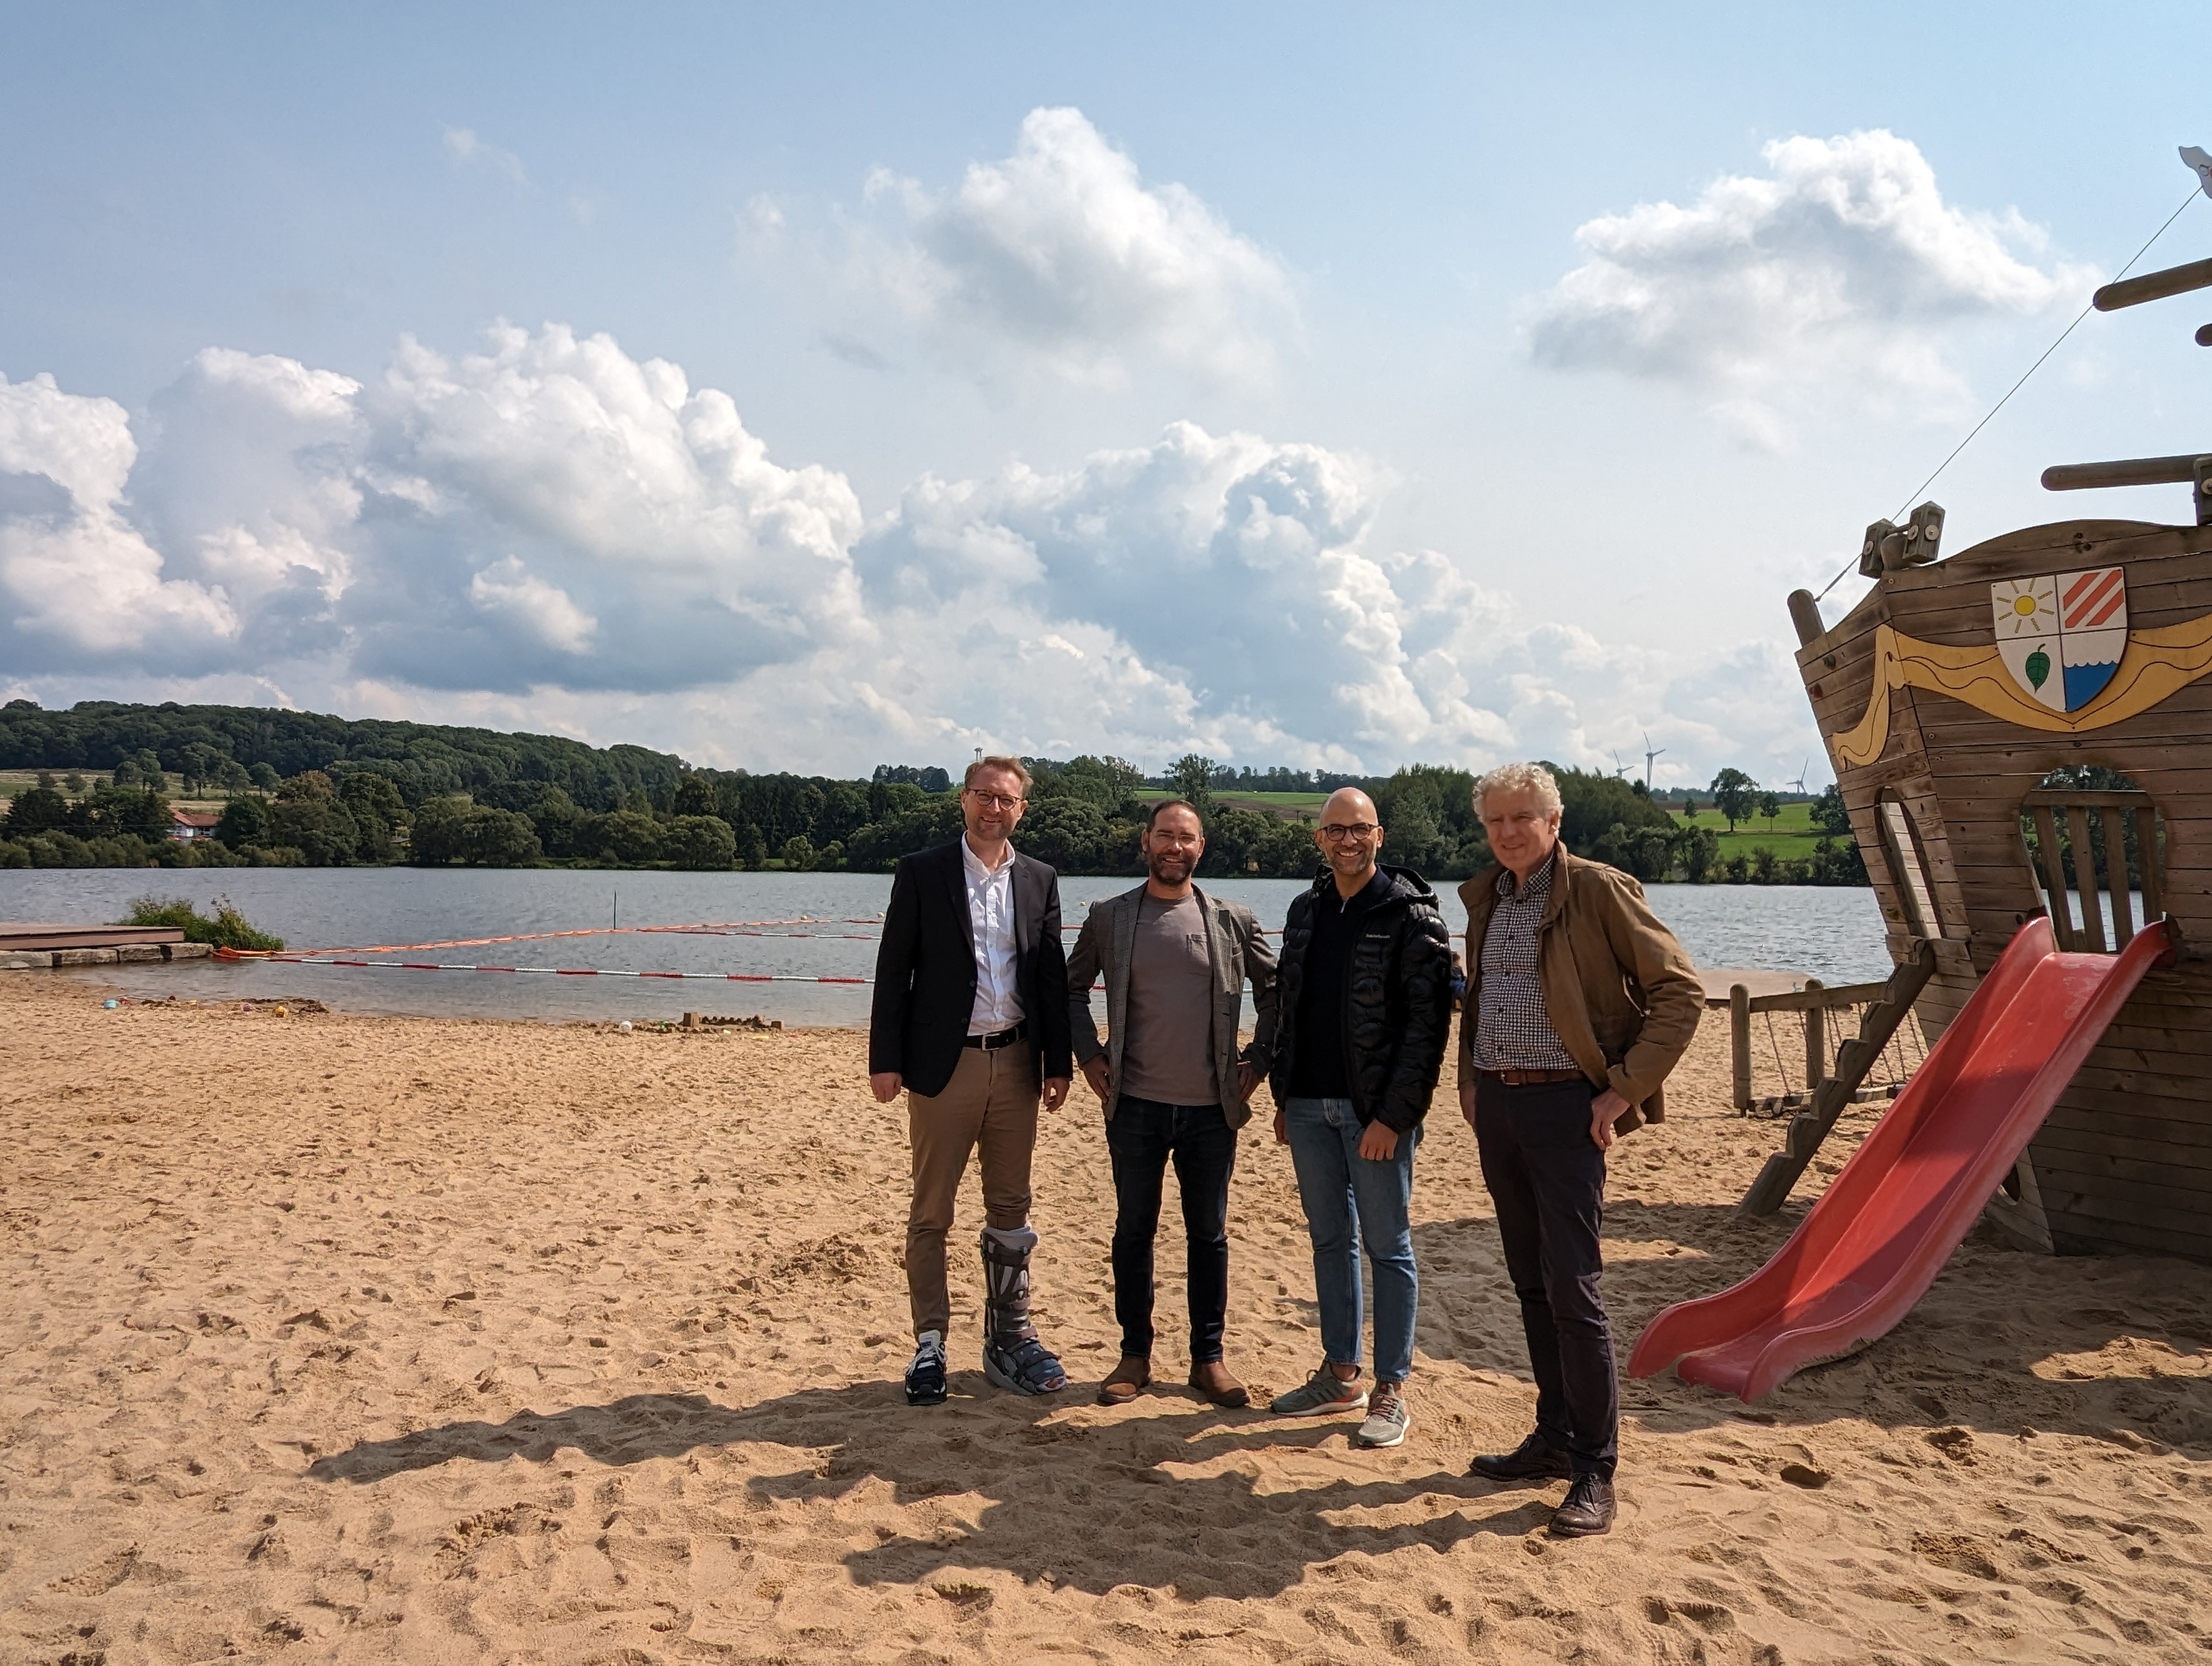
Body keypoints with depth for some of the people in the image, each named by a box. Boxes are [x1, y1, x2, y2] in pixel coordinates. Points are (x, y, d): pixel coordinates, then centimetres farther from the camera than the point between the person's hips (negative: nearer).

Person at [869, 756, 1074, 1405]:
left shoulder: (1040, 881, 7)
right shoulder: (921, 872, -1)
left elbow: (1053, 978, 9)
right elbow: (894, 970, -3)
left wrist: (1058, 1063, 4)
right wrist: (885, 1059, -7)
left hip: (1015, 1063, 3)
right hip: (944, 1063, -3)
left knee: (1011, 1210, 12)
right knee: (930, 1214, 5)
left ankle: (1009, 1340, 23)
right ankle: (930, 1346, 16)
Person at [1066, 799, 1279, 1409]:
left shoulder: (1233, 920, 2)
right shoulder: (1108, 918, 2)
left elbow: (1274, 989, 11)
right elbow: (1072, 988, 12)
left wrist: (1258, 1058, 4)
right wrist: (1089, 1055, 2)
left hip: (1212, 1107, 0)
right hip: (1135, 1105, 0)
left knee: (1208, 1233, 9)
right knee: (1134, 1231, 9)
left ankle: (1209, 1357, 22)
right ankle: (1135, 1356, 22)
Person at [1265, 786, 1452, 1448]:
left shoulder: (1411, 914, -9)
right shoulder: (1305, 909, 10)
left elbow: (1428, 1022, -13)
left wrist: (1394, 1114, -17)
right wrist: (1283, 1096, 11)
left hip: (1375, 1110, -6)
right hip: (1309, 1106, 6)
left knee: (1387, 1247, 4)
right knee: (1330, 1241, 14)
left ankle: (1390, 1391, 14)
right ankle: (1341, 1375, 26)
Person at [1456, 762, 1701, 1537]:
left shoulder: (1599, 890, -9)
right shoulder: (1486, 898, 12)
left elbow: (1680, 991, -10)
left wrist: (1624, 1090, -13)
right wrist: (1470, 1080, 12)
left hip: (1564, 1105, -7)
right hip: (1496, 1105, 7)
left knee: (1572, 1288, -6)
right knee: (1531, 1283, 13)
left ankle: (1594, 1472, 5)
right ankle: (1554, 1439, 25)